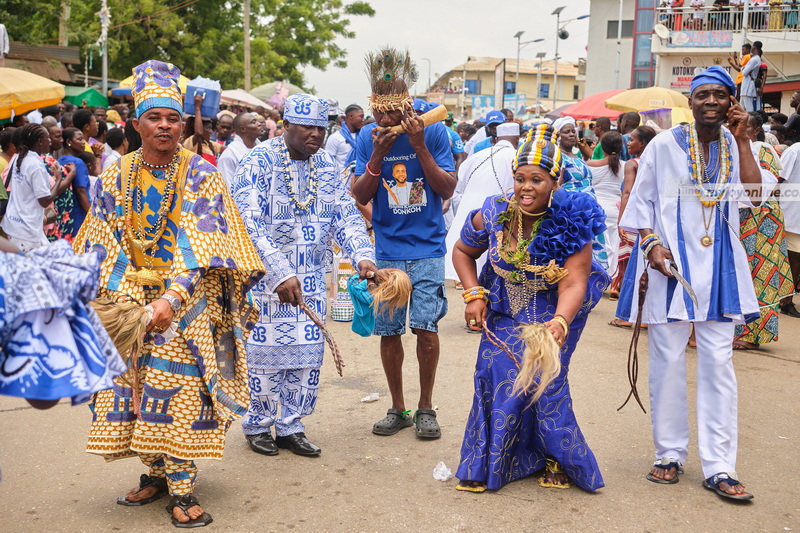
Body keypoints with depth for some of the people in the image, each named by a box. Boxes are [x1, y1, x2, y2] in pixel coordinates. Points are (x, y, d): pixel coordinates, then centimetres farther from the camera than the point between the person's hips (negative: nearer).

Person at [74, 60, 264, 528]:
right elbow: (105, 244, 5)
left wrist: (171, 298, -28)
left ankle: (181, 488, 0)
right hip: (131, 296, 4)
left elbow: (197, 246, -16)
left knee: (180, 385, -9)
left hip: (188, 297, -4)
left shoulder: (201, 176, -6)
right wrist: (119, 295, -10)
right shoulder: (117, 177, 5)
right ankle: (156, 473, 21)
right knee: (133, 383, 5)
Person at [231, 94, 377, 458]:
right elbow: (249, 224, -22)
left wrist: (363, 256, -15)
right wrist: (280, 274, -30)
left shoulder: (326, 165, 4)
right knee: (265, 351, 3)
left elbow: (346, 216, 4)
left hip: (311, 277, 5)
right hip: (264, 275, -5)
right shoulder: (259, 162, -14)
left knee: (308, 354, 8)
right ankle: (258, 425, 22)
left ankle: (290, 426, 22)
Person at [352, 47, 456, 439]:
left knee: (425, 327, -7)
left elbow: (447, 189, -6)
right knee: (389, 331, 6)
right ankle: (398, 408, 23)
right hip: (387, 252, 2)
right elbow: (360, 196, -1)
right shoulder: (368, 137, 0)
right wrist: (377, 156, -15)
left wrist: (420, 148, -17)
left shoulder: (433, 131, -5)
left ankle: (426, 407, 13)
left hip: (427, 249, -2)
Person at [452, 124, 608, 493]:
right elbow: (462, 252, 1)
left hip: (555, 310, -2)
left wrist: (560, 324, -52)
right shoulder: (492, 214, -17)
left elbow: (573, 284, -32)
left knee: (545, 380, -9)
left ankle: (558, 458, 17)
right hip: (506, 308, 3)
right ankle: (486, 464, 15)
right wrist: (474, 295, -13)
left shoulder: (571, 223, -25)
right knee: (496, 376, -4)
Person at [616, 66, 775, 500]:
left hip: (718, 267, 2)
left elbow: (755, 194, -9)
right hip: (670, 263, -2)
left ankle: (718, 467, 5)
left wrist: (742, 140, -9)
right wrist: (651, 242, -11)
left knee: (718, 363, 1)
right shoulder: (664, 145, 1)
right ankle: (669, 454, 17)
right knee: (668, 361, 3)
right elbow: (641, 201, 3)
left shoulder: (735, 146, 6)